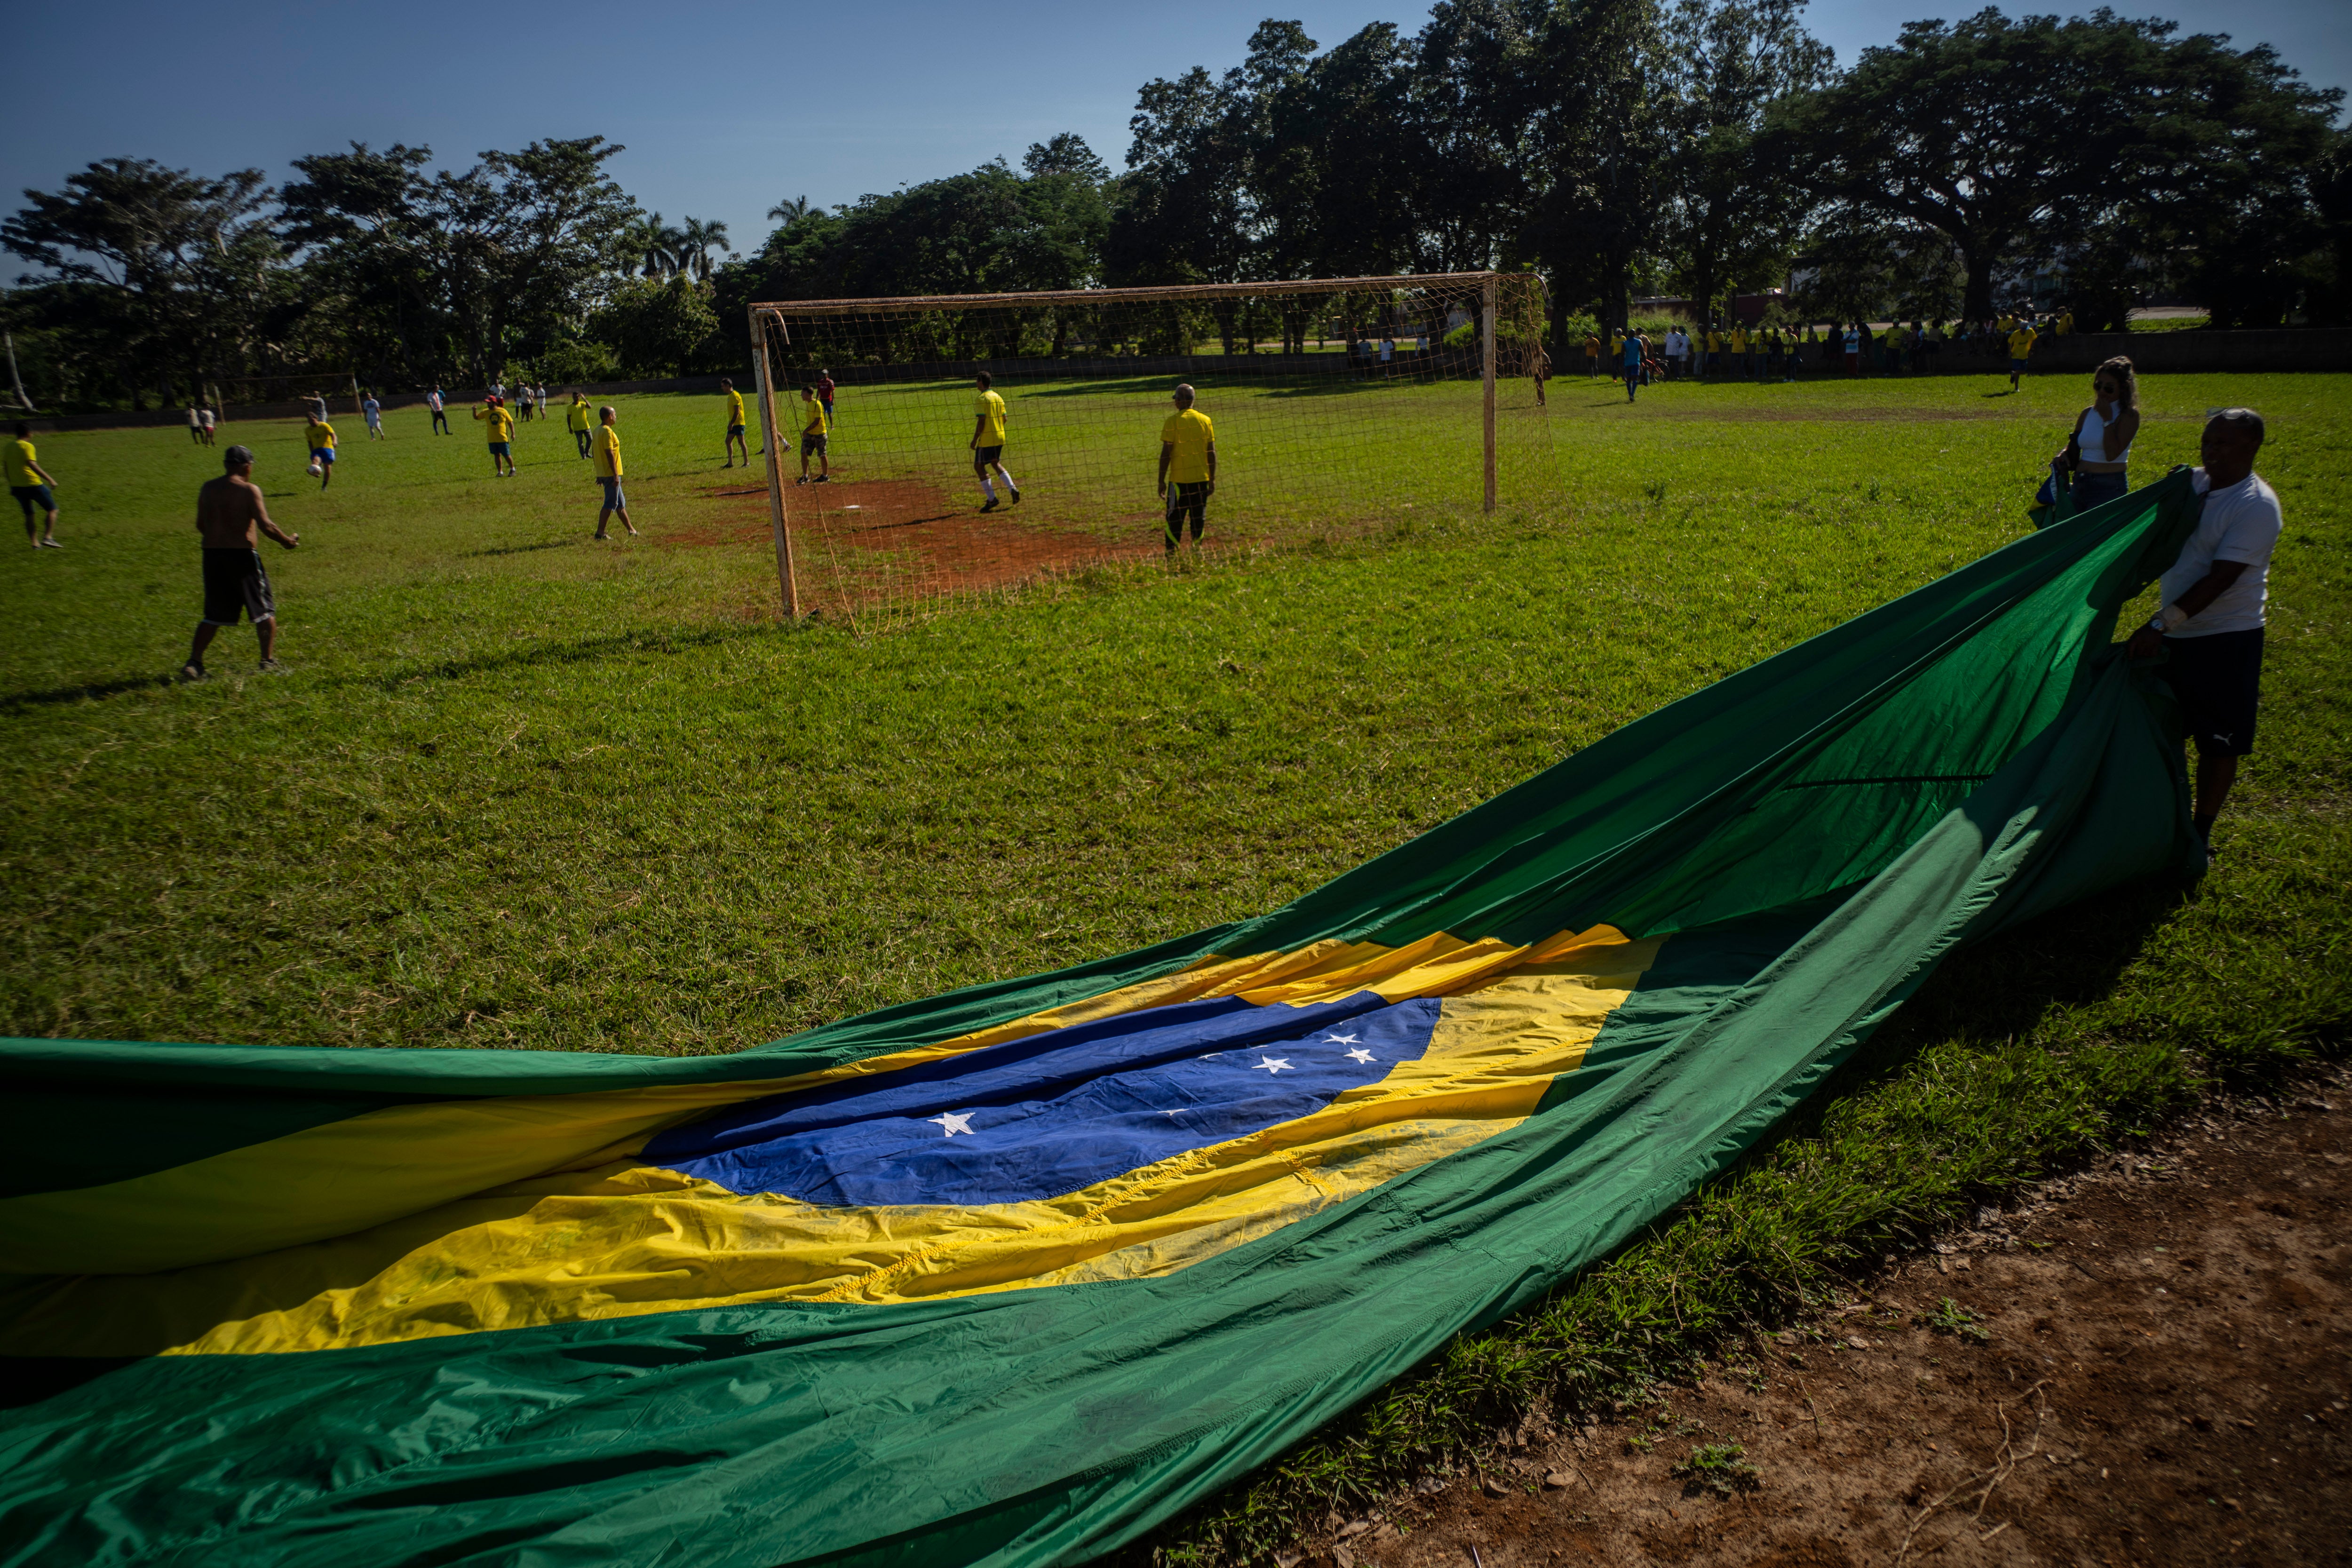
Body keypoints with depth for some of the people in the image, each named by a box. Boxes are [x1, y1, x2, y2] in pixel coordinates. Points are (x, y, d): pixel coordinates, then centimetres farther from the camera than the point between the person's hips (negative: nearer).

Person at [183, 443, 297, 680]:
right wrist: (288, 541, 0)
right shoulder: (249, 490, -9)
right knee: (265, 611, 11)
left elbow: (201, 525, 13)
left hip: (212, 554, 5)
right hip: (243, 554, -5)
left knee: (213, 615, 13)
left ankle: (193, 663, 5)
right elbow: (265, 526, -15)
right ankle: (268, 661, 9)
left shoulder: (208, 489, 7)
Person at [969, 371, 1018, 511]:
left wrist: (974, 440, -13)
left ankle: (992, 499, -3)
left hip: (986, 439, -8)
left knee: (979, 466, 3)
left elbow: (981, 421, -18)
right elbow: (1004, 418, 11)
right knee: (996, 463, 22)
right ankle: (1013, 489, 4)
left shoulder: (981, 399, -13)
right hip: (1000, 437, 8)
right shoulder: (998, 397, 9)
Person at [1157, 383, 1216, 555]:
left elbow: (1166, 453, -8)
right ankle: (1197, 549, 12)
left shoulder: (1172, 421, -6)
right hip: (1201, 478, 3)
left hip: (1179, 478, -3)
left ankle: (1171, 552, -1)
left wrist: (1161, 481, -3)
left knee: (1175, 518, 2)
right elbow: (1212, 452, 6)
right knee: (1199, 517, 10)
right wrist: (1212, 479, 13)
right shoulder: (1205, 420, 5)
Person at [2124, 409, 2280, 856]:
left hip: (2227, 640, -7)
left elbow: (2220, 579, -25)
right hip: (2178, 635, 7)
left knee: (2218, 743, 2)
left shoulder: (2258, 506, -18)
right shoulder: (2192, 483, 4)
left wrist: (2161, 625, -30)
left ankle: (2201, 834, 13)